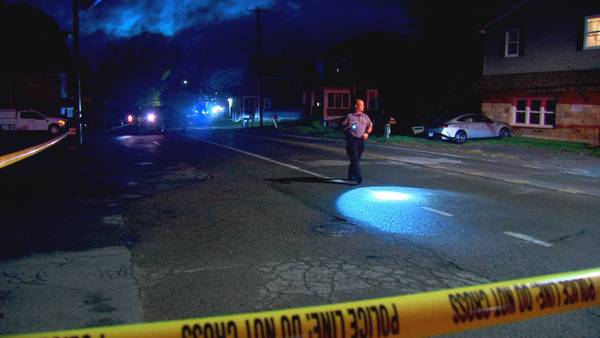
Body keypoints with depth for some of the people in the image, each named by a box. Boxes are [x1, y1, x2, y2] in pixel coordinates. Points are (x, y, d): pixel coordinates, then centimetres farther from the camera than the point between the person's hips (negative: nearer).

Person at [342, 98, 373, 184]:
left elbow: (370, 125, 19)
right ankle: (358, 177, -16)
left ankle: (351, 176, 27)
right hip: (352, 140, -5)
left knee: (356, 159, 12)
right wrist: (348, 125, -18)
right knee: (355, 159, -11)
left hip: (361, 140, 5)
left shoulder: (365, 116, 12)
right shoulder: (349, 116, 1)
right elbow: (343, 127, 3)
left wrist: (367, 133, 1)